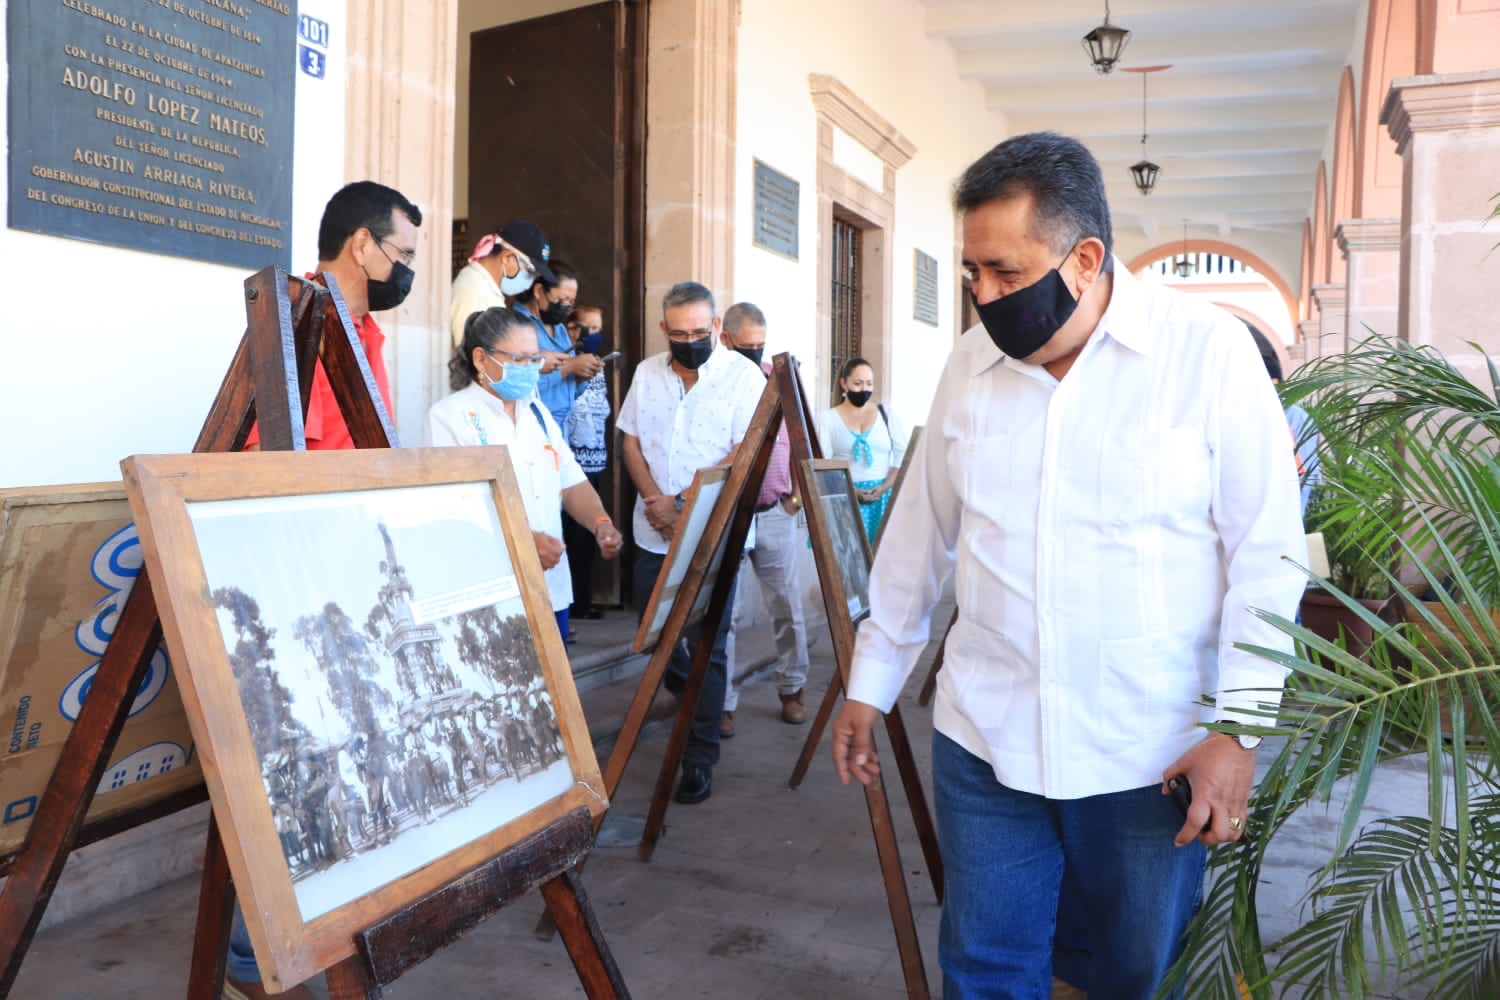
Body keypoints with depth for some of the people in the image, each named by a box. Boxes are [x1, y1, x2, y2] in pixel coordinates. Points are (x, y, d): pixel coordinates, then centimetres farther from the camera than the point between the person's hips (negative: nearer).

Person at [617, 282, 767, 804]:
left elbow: (746, 453, -13)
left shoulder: (743, 374, -7)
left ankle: (699, 759, 7)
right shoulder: (647, 373, 9)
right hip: (654, 532, 5)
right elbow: (630, 439, 9)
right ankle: (687, 691, 45)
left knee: (708, 647, -2)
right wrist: (655, 499, -7)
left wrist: (685, 505, -16)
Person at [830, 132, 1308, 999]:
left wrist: (1239, 727, -11)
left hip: (1152, 756, -2)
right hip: (982, 742, 3)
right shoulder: (970, 365, 3)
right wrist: (871, 684, 14)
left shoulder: (1210, 351, -9)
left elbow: (1267, 554, -7)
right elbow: (918, 542, 10)